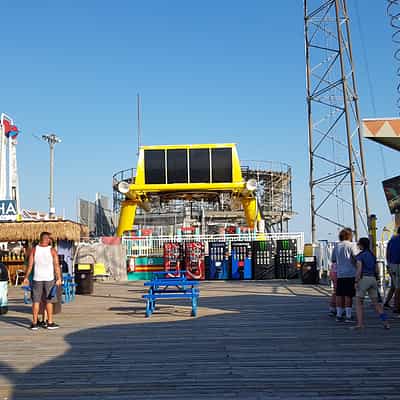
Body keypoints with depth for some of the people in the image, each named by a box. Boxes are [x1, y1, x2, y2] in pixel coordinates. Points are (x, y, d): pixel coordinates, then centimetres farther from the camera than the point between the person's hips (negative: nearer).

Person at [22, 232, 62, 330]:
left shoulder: (34, 250, 0)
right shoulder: (52, 250, -4)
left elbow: (30, 265, -2)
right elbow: (56, 266, -8)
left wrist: (26, 278, 5)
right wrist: (59, 278, -5)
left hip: (37, 278, 1)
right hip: (49, 278, -1)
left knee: (36, 301, 6)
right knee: (49, 301, 6)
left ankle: (34, 323, 7)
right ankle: (50, 323, 10)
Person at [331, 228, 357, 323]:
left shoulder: (336, 246, 9)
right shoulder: (351, 245, -7)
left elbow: (333, 260, 14)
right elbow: (356, 258, -10)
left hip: (339, 273, 5)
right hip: (350, 273, -5)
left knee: (339, 295, 8)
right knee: (348, 295, -2)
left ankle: (339, 315, 12)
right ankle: (348, 316, -1)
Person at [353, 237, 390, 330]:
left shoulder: (360, 255, -8)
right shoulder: (372, 255, 13)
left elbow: (359, 270, -17)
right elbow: (376, 270, 14)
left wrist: (356, 282, -13)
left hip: (363, 279, -6)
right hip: (373, 279, 6)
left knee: (359, 303, 1)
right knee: (376, 303, 11)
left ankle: (360, 324, -7)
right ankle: (385, 322, 5)